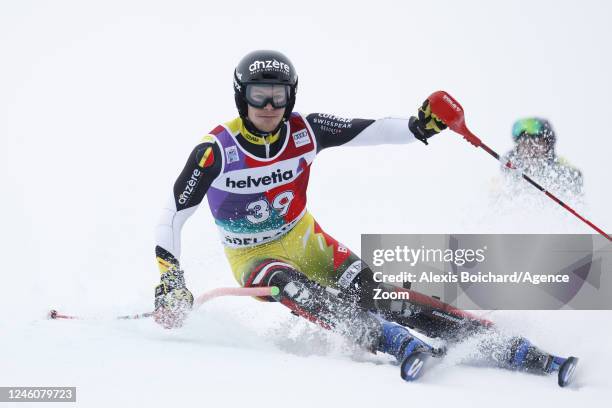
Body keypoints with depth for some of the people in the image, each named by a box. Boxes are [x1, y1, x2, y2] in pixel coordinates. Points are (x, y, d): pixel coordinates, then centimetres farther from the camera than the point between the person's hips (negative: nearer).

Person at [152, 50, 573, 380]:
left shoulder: (304, 131, -10)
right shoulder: (217, 151, -19)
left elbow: (369, 131, -15)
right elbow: (174, 213, -15)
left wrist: (419, 126, -34)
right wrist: (169, 276, -24)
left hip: (306, 241, 2)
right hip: (254, 257, -2)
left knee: (368, 290, -20)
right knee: (288, 286, -37)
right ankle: (392, 342, -53)